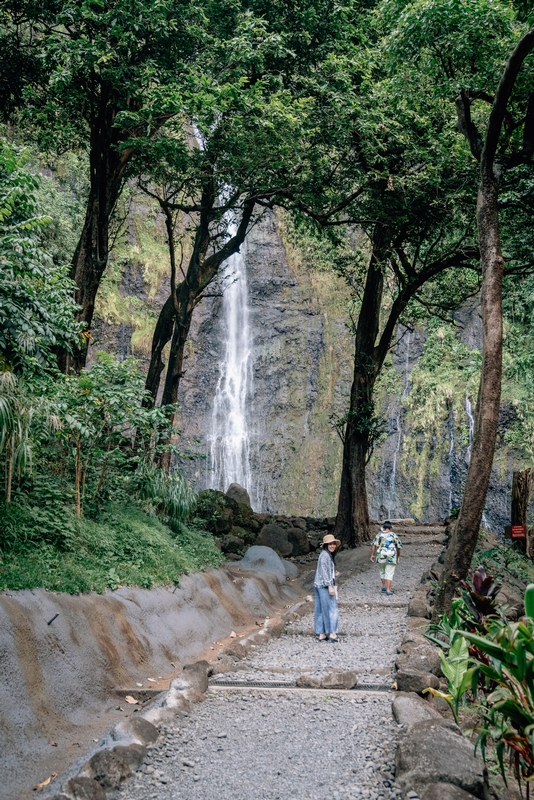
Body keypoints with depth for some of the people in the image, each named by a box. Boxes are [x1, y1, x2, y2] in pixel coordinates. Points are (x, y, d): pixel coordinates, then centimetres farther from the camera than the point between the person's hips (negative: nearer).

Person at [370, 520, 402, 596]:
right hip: (391, 557, -2)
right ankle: (388, 590, -5)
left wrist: (372, 555, 0)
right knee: (389, 573, 1)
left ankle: (384, 586, 24)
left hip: (381, 556, 2)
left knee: (383, 571, 21)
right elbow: (399, 547, 3)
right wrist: (398, 555, 19)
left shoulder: (379, 535, 2)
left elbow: (374, 545, -5)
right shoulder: (394, 535, 0)